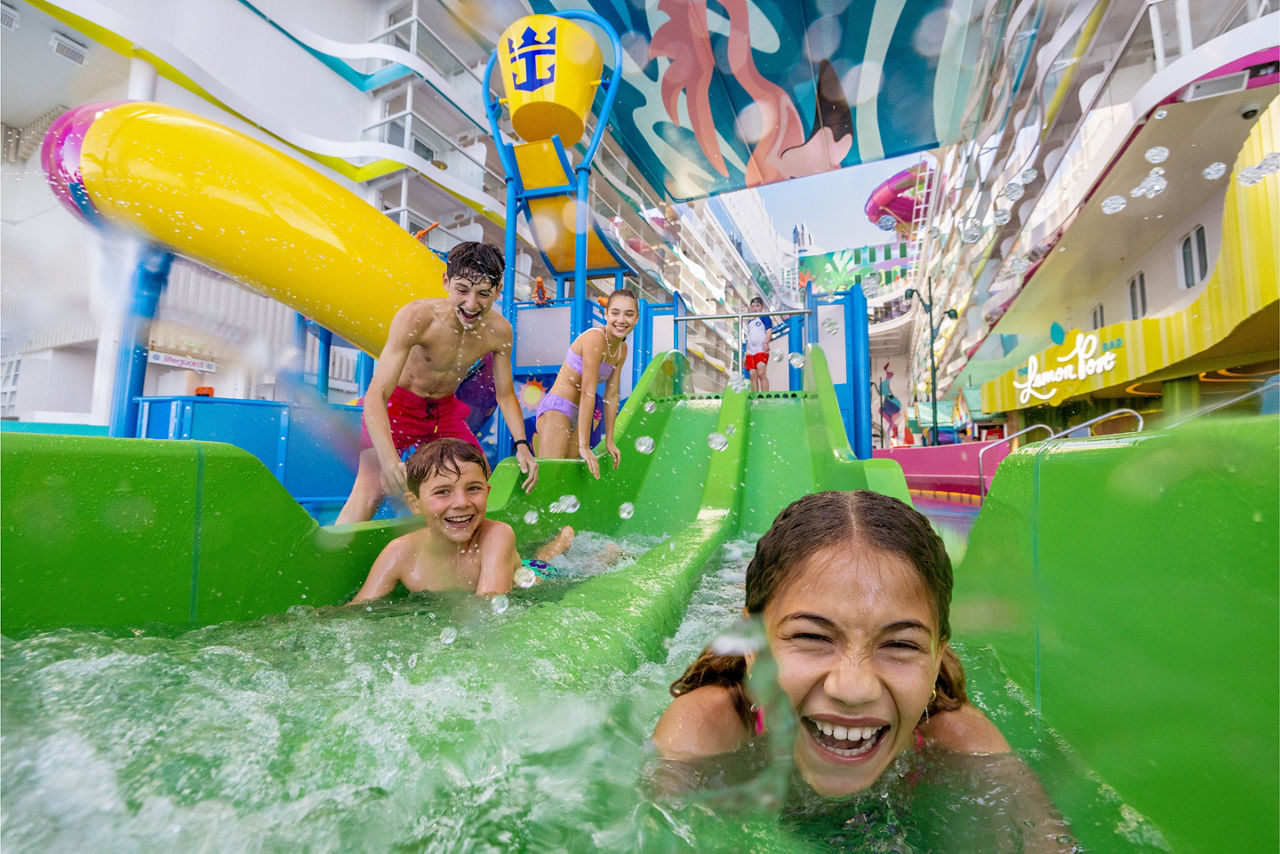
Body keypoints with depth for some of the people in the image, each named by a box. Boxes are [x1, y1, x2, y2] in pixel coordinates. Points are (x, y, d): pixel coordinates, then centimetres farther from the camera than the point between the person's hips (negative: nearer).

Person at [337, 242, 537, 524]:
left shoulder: (499, 331, -17)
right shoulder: (416, 317, -30)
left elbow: (505, 395, -3)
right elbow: (375, 396, -33)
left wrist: (522, 445, -17)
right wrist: (388, 458, -48)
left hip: (446, 409, 5)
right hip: (397, 405, -4)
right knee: (371, 487, -23)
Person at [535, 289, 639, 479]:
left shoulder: (622, 349, 6)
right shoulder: (595, 337, -19)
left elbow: (611, 396, 9)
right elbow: (588, 392, -23)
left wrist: (609, 441, 8)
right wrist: (584, 446, -24)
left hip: (576, 415, 8)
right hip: (556, 409, -8)